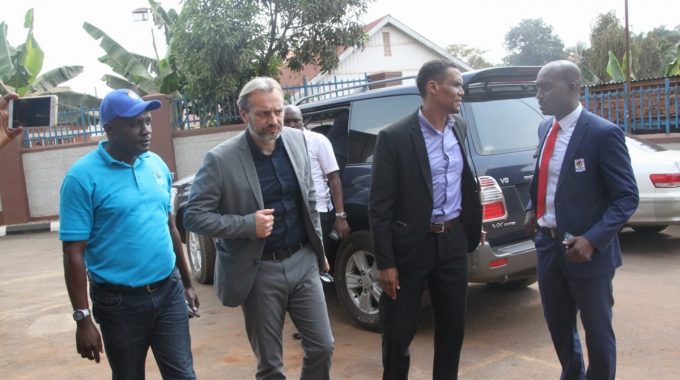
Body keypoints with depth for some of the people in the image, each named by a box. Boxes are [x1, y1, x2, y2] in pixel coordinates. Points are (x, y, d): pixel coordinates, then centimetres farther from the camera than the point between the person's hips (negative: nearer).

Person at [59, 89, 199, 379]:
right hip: (120, 301, -4)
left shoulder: (157, 164, 4)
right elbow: (74, 253, -13)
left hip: (169, 291, 4)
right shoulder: (83, 176, -13)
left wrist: (187, 283, 16)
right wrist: (83, 319, -14)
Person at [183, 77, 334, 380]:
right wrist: (247, 224, -22)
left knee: (322, 347, 9)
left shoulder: (297, 140, 0)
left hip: (302, 261, 4)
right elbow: (193, 216, -12)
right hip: (259, 271, -4)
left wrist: (318, 247, 14)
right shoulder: (221, 159, -15)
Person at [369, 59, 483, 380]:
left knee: (453, 327, 17)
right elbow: (379, 206, -13)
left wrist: (473, 225, 18)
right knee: (398, 332, 7)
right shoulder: (394, 136, -14)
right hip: (411, 245, -5)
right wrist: (385, 263, -13)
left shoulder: (459, 128, 5)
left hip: (453, 241, 6)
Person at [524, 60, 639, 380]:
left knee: (597, 330, 12)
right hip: (547, 244, 7)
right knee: (558, 324, 22)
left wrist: (592, 240, -25)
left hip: (585, 250, -7)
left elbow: (627, 197, -15)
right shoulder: (545, 128, 6)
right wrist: (532, 209, 6)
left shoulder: (602, 133, -16)